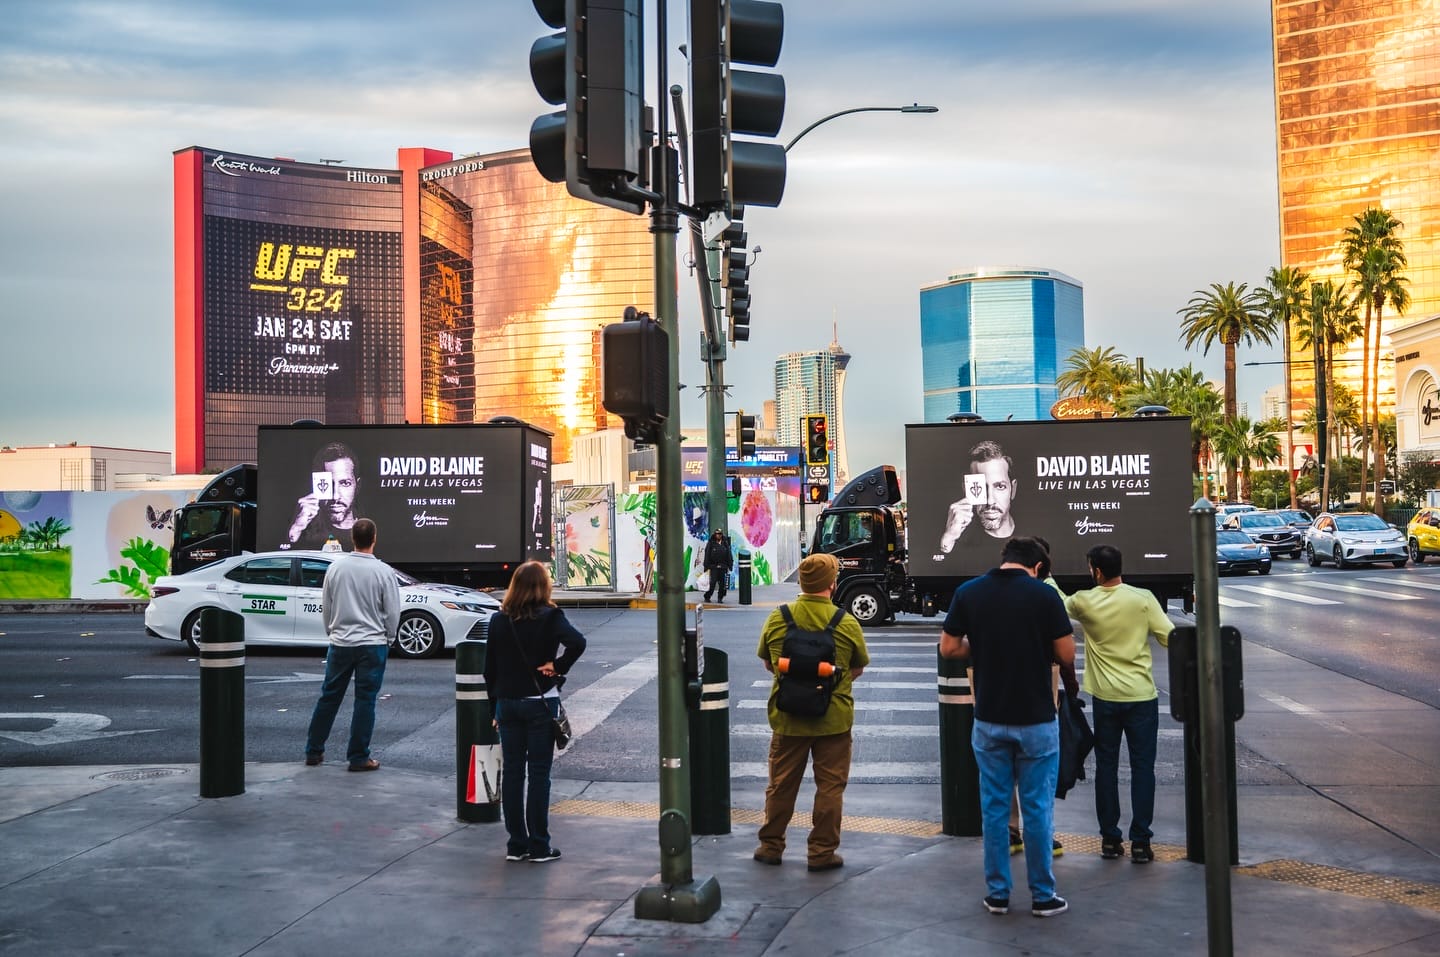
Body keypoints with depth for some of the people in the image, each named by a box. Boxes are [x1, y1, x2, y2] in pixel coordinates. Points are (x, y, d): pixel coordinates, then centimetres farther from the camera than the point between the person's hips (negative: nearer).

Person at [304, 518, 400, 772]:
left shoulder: (336, 567, -1)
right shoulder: (383, 571, -11)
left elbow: (325, 606, 8)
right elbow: (393, 612, -5)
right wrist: (388, 638, 11)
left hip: (340, 643, 3)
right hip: (372, 644, -3)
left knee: (329, 697, 14)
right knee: (365, 701, 3)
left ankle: (313, 751, 21)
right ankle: (358, 758, 6)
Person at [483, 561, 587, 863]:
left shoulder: (498, 620, 3)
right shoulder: (549, 617, -10)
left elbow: (489, 668, 6)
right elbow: (577, 642, -28)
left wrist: (496, 704, 14)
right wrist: (557, 666, -13)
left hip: (507, 703, 4)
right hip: (540, 703, -4)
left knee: (511, 772, 10)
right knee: (539, 774, 2)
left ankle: (516, 844, 14)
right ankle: (539, 847, 6)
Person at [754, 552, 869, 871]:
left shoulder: (777, 619, -5)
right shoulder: (847, 623, -10)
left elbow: (767, 663, 8)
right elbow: (858, 669, 2)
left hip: (787, 717, 2)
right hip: (834, 719, -2)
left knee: (781, 784, 14)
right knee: (830, 785, 9)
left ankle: (771, 846, 24)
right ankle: (822, 852, 12)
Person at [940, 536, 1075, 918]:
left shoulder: (968, 592, -2)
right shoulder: (1044, 594, -10)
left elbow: (948, 648, 1)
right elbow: (1067, 655, -6)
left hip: (989, 719, 2)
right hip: (1036, 719, -2)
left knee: (994, 806, 10)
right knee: (1037, 807, 6)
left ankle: (997, 893, 17)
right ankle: (1043, 896, 14)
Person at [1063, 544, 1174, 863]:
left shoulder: (1084, 602, -5)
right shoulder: (1143, 598, -9)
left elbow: (1059, 605, 17)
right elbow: (1169, 637, -7)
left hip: (1105, 697, 1)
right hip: (1141, 696, -1)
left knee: (1106, 767, 11)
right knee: (1142, 767, 5)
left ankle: (1110, 839, 15)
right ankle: (1140, 842, 5)